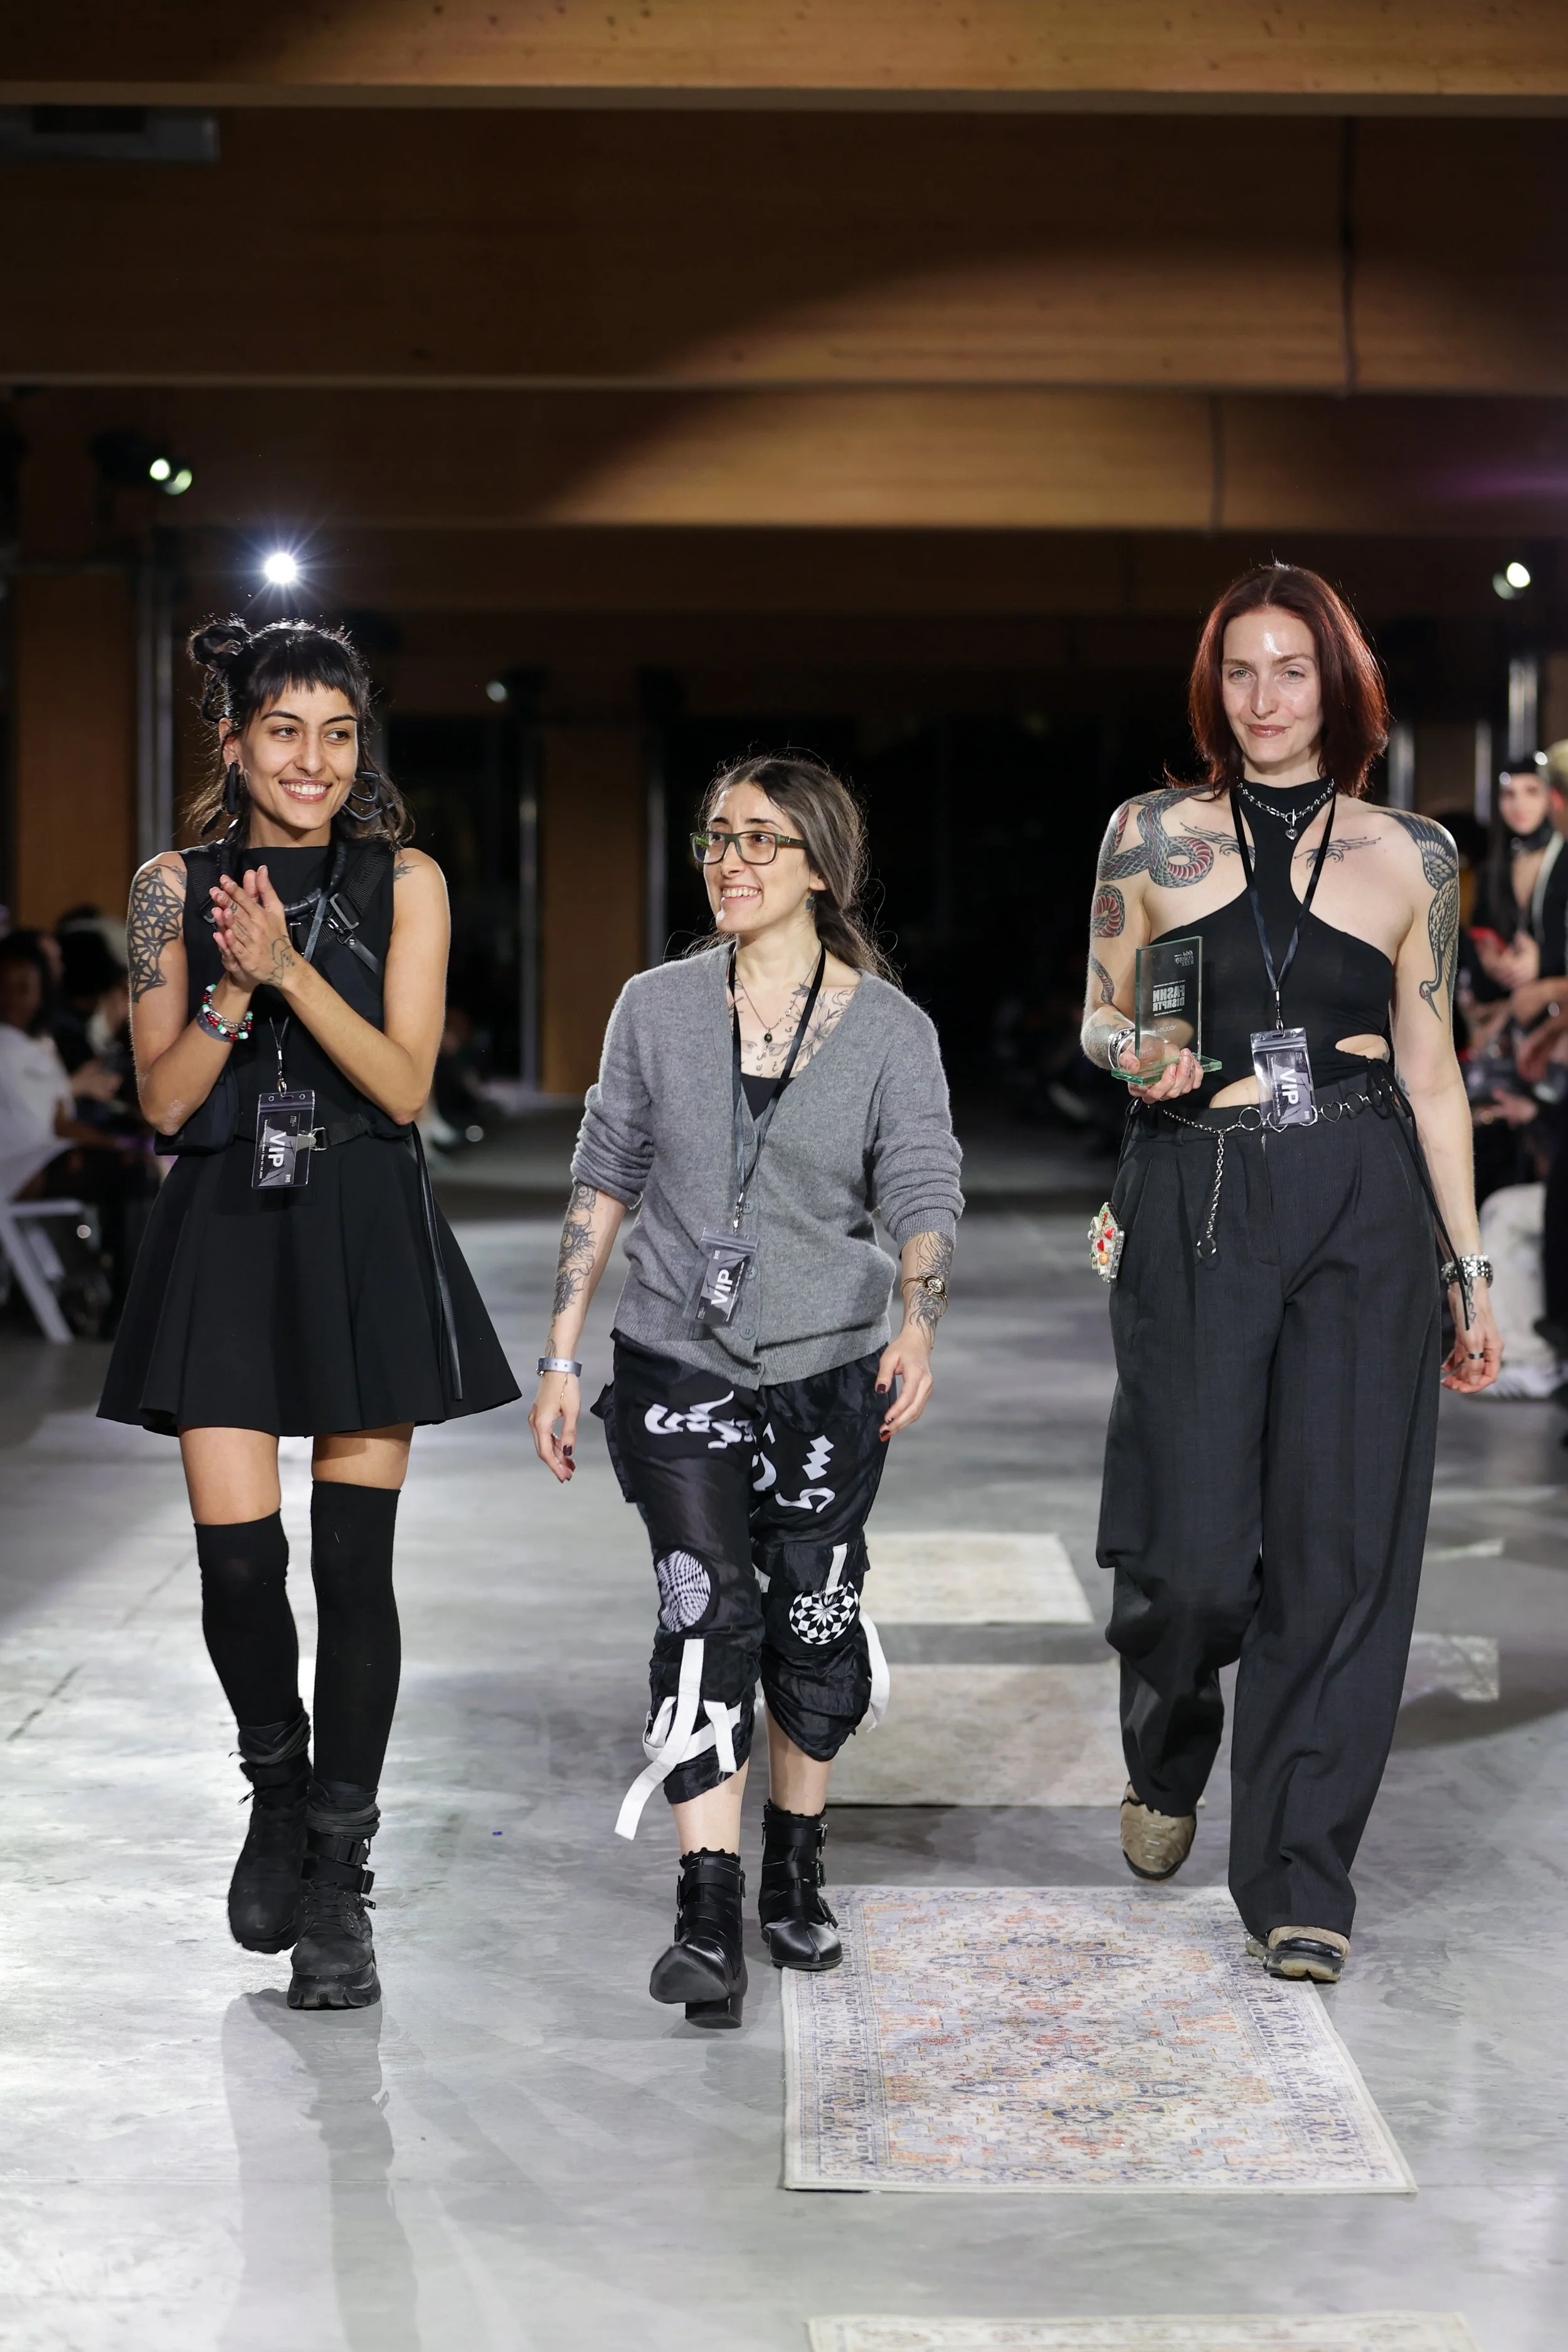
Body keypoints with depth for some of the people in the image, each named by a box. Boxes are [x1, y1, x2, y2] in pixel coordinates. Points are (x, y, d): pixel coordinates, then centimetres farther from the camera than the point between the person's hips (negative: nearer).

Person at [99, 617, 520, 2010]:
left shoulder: (404, 882, 3)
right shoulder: (177, 886, 5)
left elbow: (404, 1084, -5)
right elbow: (167, 1099, 1)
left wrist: (292, 970, -16)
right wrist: (235, 987, -15)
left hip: (364, 1232, 0)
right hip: (226, 1229, 1)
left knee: (354, 1558, -2)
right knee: (236, 1553, -6)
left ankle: (336, 1878, 10)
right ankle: (277, 1786, 24)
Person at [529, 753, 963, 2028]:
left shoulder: (890, 1029, -4)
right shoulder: (658, 1009, 0)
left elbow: (925, 1198, -8)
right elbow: (604, 1181, 6)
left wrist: (919, 1325, -28)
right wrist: (562, 1357, 3)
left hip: (829, 1368, 1)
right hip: (678, 1361, 0)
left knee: (815, 1619, 9)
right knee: (706, 1609, -14)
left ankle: (795, 1874, 30)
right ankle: (708, 1921, -16)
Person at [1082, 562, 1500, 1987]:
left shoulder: (1412, 854, 8)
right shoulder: (1153, 834, 7)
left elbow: (1431, 1070, 11)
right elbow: (1100, 1016, 15)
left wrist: (1471, 1266, 8)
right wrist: (1134, 1054, -10)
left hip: (1362, 1213, 1)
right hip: (1196, 1210, 0)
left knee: (1341, 1546, -3)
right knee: (1193, 1546, -5)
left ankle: (1300, 1879, 9)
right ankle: (1167, 1766, 29)